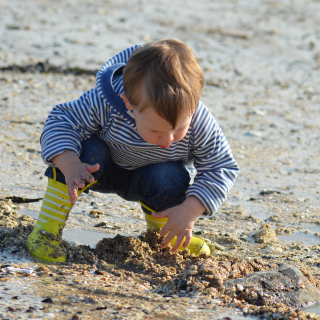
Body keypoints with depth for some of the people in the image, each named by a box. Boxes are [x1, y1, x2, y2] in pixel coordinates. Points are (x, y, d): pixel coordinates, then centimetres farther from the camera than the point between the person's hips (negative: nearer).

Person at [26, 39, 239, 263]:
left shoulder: (200, 125, -34)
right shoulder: (104, 103, -39)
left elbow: (222, 169, -23)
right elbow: (60, 121, -29)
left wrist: (190, 210, -35)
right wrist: (70, 165, -48)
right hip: (102, 169, -1)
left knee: (170, 179, -31)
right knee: (87, 150, -34)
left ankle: (163, 233, 3)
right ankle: (46, 229, -21)